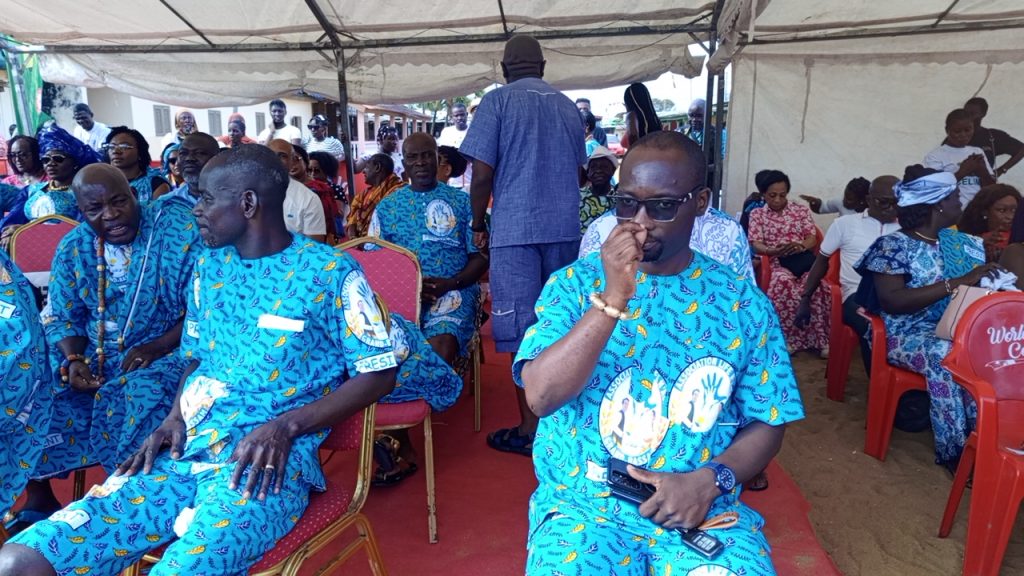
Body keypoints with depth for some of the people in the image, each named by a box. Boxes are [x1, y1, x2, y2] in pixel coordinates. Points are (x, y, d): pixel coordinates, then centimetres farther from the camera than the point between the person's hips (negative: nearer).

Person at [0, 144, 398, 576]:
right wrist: (174, 417, 2)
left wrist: (285, 426, -16)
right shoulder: (208, 268, 14)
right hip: (184, 450, 6)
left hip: (270, 461, -5)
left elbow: (377, 375, -5)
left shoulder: (331, 272, -6)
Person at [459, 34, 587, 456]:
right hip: (565, 227, 5)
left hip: (515, 229, -5)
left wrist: (478, 224, 4)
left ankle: (530, 430, 6)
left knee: (523, 329, -1)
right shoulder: (567, 105, 13)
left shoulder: (497, 101, -2)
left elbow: (483, 173, -8)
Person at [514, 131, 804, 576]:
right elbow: (540, 397, -13)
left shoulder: (743, 303, 1)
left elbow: (767, 423, 5)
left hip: (703, 509, 1)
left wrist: (710, 480, -13)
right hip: (582, 503, -1)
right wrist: (612, 299, -22)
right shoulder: (574, 283, -1)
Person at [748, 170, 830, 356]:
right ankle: (788, 338, -29)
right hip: (776, 262, -2)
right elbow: (756, 245, 0)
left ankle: (821, 339, -24)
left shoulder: (801, 210, 17)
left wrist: (801, 246, -17)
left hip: (803, 259, 2)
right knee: (783, 281, -39)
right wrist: (776, 251, -21)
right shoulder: (757, 214, 11)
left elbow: (812, 238, 8)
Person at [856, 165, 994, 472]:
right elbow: (892, 301, -22)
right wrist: (956, 283, -26)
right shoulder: (893, 245, -10)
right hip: (907, 334, -6)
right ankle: (954, 450, -21)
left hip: (953, 330, 6)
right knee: (945, 355, -35)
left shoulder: (960, 242, 12)